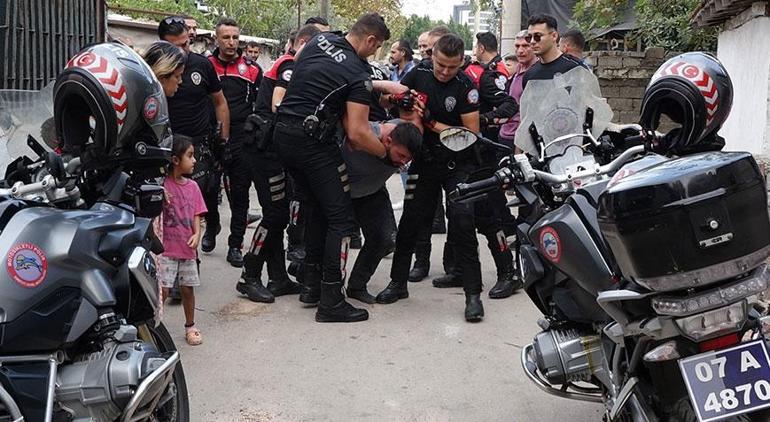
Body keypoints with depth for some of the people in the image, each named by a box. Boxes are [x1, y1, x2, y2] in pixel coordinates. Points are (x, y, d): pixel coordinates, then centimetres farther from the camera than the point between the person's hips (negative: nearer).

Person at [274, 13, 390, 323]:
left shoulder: (318, 41, 10)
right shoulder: (358, 74, -11)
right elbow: (357, 134, -17)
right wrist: (387, 153, -1)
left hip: (282, 133, 8)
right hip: (312, 143, -8)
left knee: (316, 210, 20)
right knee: (341, 218, -1)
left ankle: (311, 285, 26)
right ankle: (331, 302, -1)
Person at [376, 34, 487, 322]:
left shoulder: (465, 86, -14)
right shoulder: (419, 74, -2)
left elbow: (472, 132, -16)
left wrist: (432, 123, -18)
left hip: (459, 163, -3)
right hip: (424, 160, 4)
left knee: (462, 219, -16)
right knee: (411, 219, 5)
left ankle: (473, 293, -8)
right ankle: (398, 282, 21)